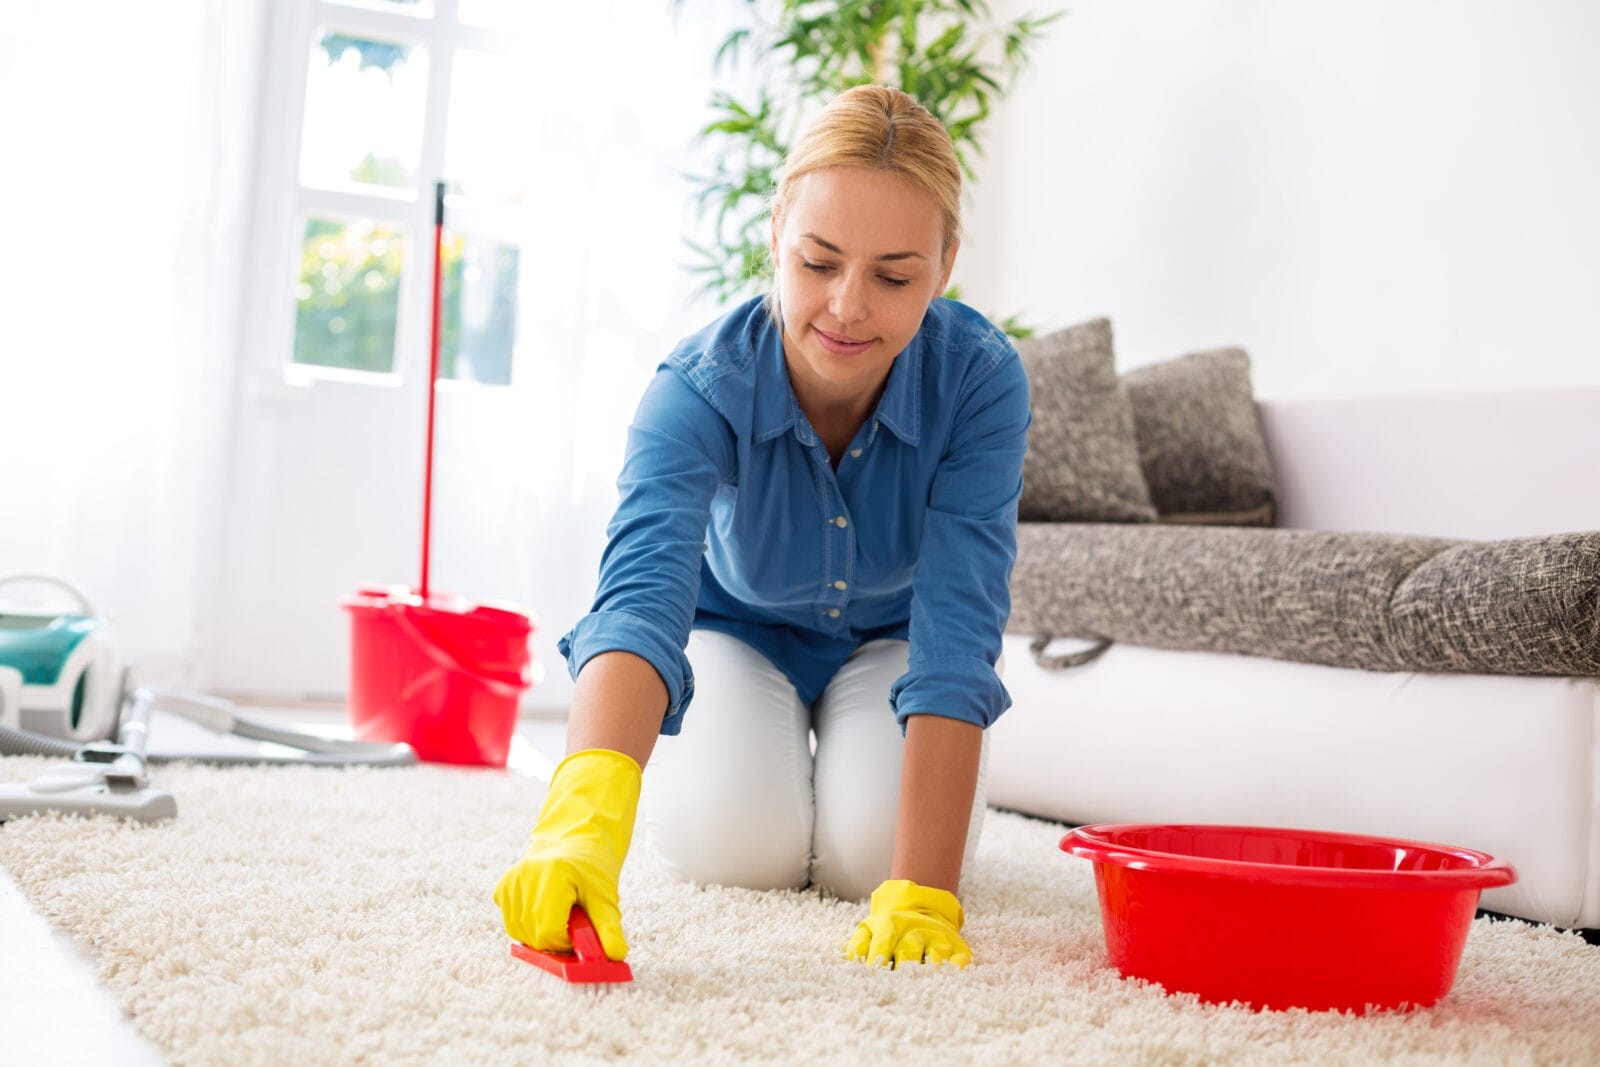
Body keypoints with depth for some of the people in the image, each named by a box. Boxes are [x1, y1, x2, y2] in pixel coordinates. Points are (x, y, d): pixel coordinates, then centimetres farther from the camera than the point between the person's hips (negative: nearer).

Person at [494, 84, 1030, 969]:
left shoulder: (982, 383, -33)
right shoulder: (700, 387, -35)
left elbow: (956, 637, -38)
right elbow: (642, 595, -52)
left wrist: (923, 891, -46)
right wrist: (582, 819, -71)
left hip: (885, 642, 0)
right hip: (738, 631, 0)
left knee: (870, 853, -20)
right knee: (734, 848, -20)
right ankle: (704, 747, 17)